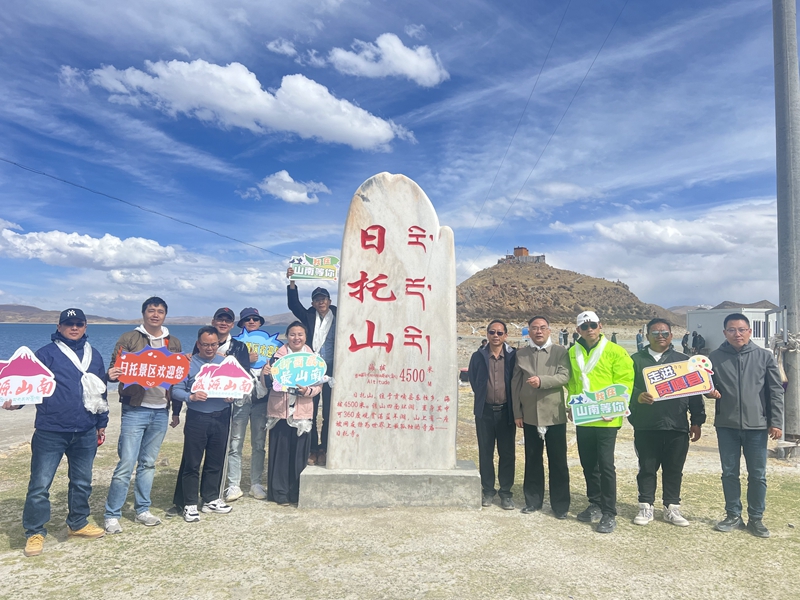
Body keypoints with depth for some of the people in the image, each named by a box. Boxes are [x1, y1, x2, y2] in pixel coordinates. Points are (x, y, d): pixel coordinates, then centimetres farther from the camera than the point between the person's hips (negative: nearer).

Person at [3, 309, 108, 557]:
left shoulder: (94, 356, 11)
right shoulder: (46, 354, -2)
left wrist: (102, 423, 19)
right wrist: (17, 400, -30)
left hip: (85, 433, 4)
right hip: (50, 432, -4)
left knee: (82, 482, 14)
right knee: (40, 484, 0)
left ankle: (78, 524, 31)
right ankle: (35, 532, 17)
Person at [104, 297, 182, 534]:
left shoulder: (174, 343, 11)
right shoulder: (129, 339, -1)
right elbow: (114, 369, -1)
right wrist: (111, 375, -26)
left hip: (161, 411, 4)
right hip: (135, 410, -4)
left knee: (148, 463, 13)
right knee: (126, 464, -4)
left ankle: (142, 510, 24)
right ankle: (112, 515, 10)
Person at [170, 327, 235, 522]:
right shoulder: (188, 364, -1)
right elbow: (176, 390, -7)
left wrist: (232, 396, -10)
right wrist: (191, 397, -24)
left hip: (221, 418, 4)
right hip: (196, 419, -3)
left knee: (216, 462, 12)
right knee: (192, 463, 2)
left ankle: (211, 499, 25)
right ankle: (189, 504, 13)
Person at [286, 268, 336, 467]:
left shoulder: (337, 315, 5)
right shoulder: (309, 316, 8)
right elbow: (293, 304, 1)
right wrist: (291, 281, -9)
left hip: (331, 369, -1)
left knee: (328, 413, 3)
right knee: (309, 412, 3)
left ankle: (324, 450, 12)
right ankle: (312, 450, 13)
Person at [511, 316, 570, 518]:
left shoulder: (560, 352, 1)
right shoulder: (521, 355, 7)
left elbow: (564, 376, -12)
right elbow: (515, 384, 5)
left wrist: (541, 380, -27)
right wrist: (517, 413, 0)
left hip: (554, 415, -2)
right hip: (530, 415, 2)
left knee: (558, 462, 3)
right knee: (532, 460, 11)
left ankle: (560, 505, 15)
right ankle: (533, 500, 23)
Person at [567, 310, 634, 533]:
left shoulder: (615, 352, -6)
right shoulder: (573, 353, 7)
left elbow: (624, 382, -8)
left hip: (606, 419, -5)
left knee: (605, 465, -2)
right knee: (588, 465, 13)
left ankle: (609, 513, 9)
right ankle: (595, 505, 28)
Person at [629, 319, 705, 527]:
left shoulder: (684, 361, 11)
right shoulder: (636, 360, 6)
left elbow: (695, 392, 10)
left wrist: (697, 421, 5)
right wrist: (637, 396, -21)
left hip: (677, 426, 1)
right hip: (645, 426, -1)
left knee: (674, 470, 9)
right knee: (647, 468, 7)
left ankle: (672, 508, 22)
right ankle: (646, 507, 18)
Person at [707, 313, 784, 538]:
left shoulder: (764, 356, -1)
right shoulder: (715, 357, 0)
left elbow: (776, 391, 1)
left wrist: (776, 422, -3)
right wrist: (710, 391, -15)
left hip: (757, 425, -1)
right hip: (726, 425, 1)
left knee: (758, 475, 8)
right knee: (729, 473, 10)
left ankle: (756, 518, 22)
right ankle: (733, 515, 23)